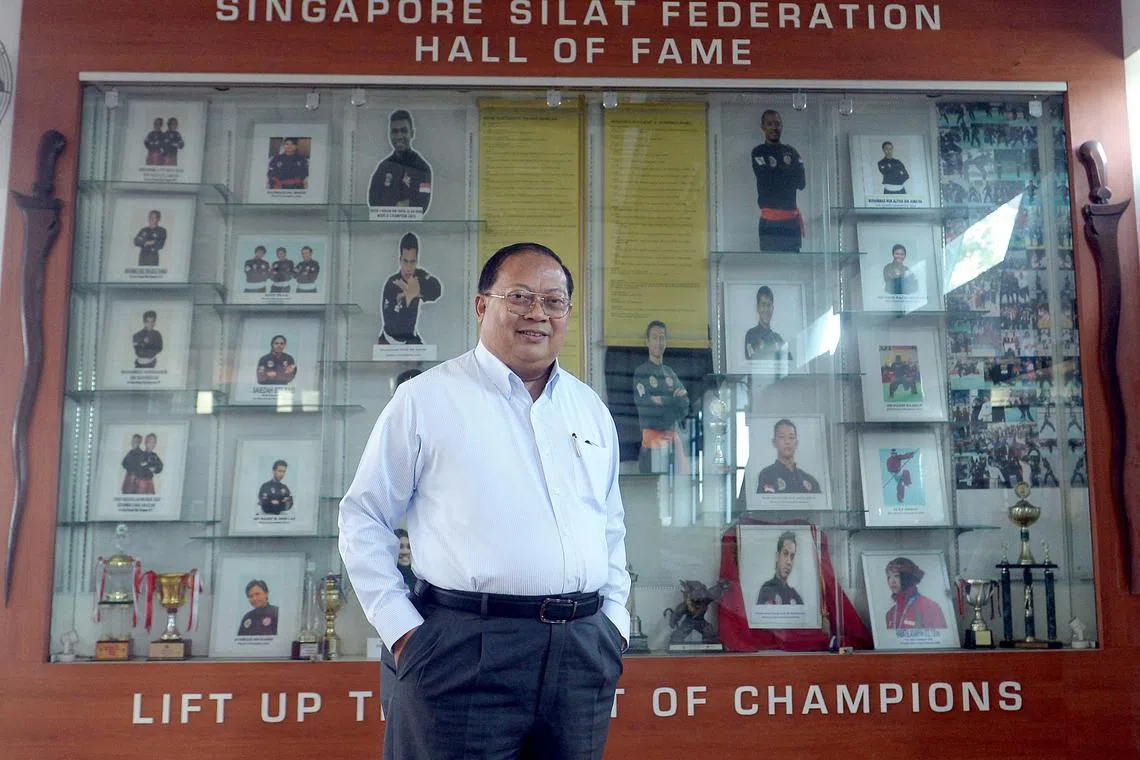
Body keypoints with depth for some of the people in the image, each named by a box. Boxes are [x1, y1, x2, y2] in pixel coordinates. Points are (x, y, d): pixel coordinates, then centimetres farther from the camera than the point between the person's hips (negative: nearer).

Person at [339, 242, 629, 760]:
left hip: (584, 649, 5)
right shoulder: (426, 398, -1)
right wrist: (400, 626, -5)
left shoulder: (592, 409, 15)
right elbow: (364, 518, 1)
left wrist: (614, 616, 13)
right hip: (467, 650, -4)